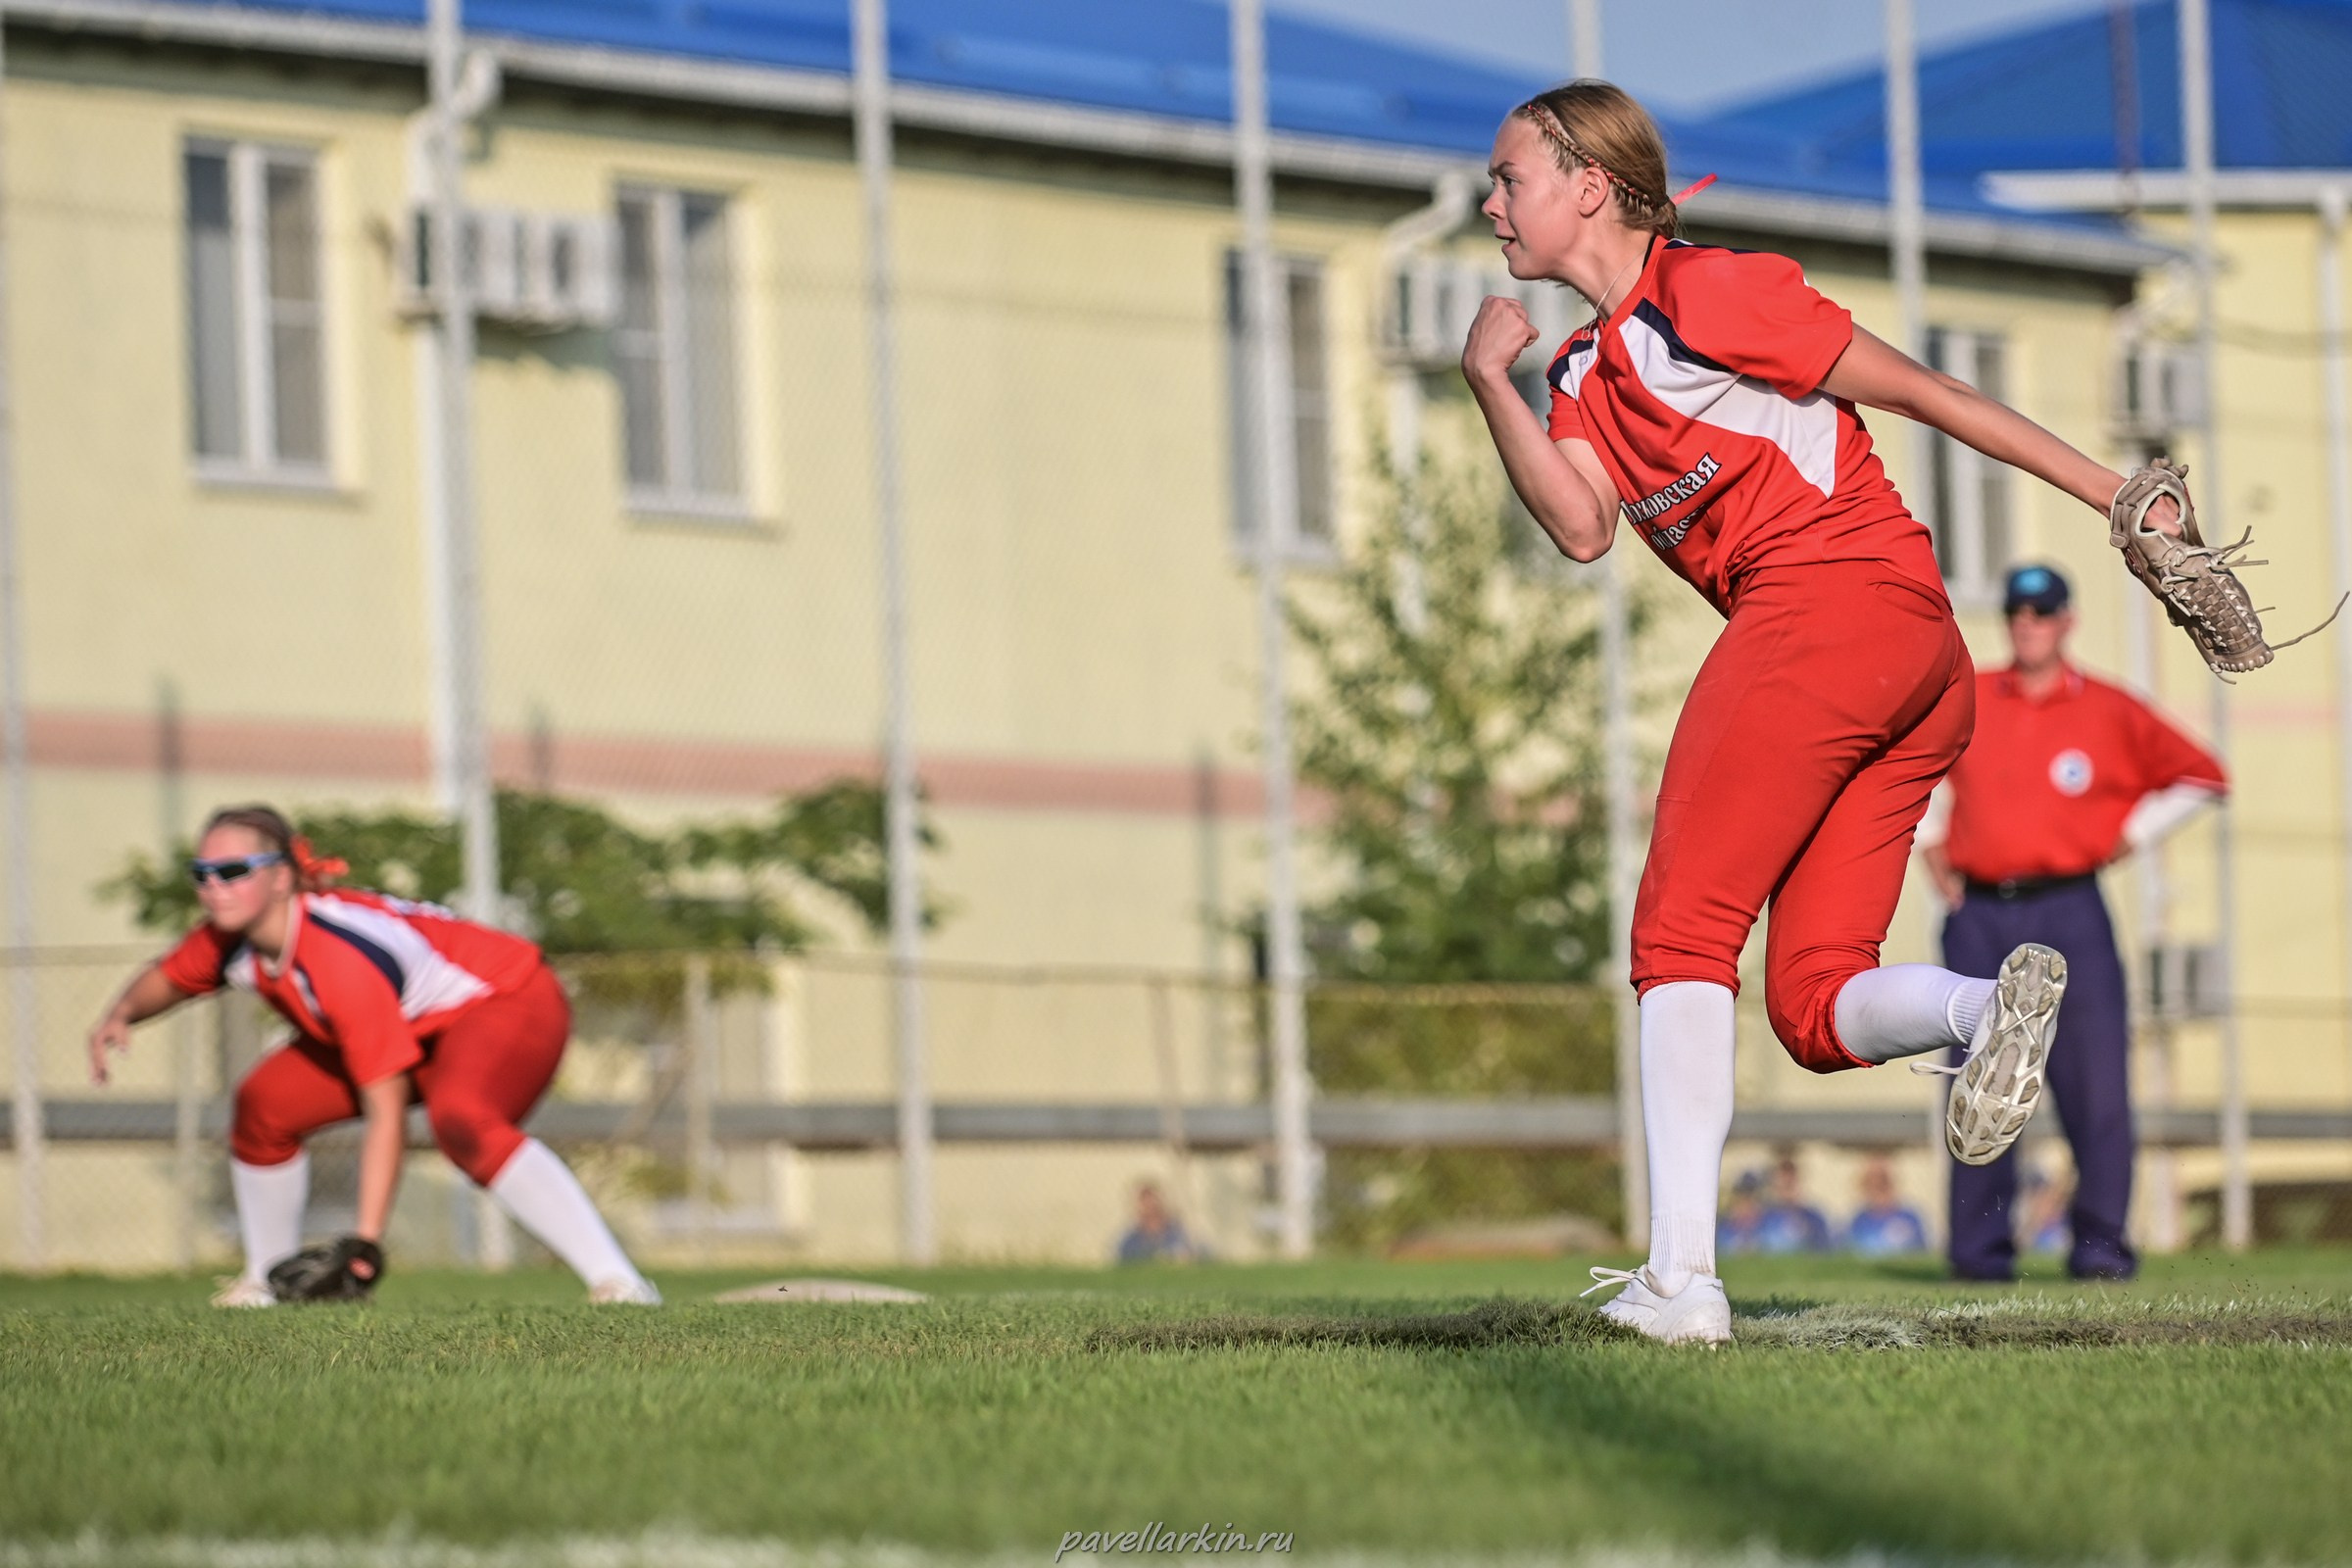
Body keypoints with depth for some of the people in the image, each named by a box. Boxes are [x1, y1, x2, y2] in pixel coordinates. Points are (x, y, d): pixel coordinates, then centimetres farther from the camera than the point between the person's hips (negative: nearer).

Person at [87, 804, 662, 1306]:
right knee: (265, 1104, 3)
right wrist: (121, 1015, -12)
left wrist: (366, 1243, -39)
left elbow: (386, 1115, -36)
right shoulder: (229, 940, -13)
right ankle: (265, 1281, 24)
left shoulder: (343, 961, -36)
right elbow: (164, 978, 12)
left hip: (508, 1002, -9)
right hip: (419, 1025, 9)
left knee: (460, 1121, -38)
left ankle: (618, 1281, -42)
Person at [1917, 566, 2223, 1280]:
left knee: (2095, 1077, -9)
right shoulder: (1962, 704, 10)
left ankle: (2100, 1240, -4)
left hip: (2069, 912, -2)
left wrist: (2124, 841, 6)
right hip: (1979, 916, 2)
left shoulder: (2109, 712, 4)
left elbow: (2200, 778, 11)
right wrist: (1932, 847, 17)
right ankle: (1981, 1245, 3)